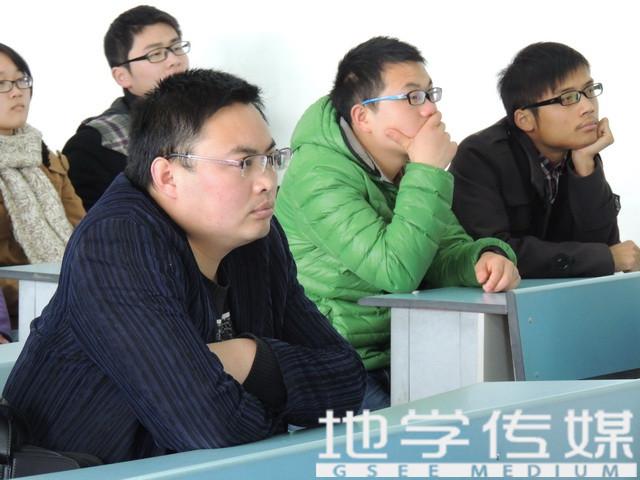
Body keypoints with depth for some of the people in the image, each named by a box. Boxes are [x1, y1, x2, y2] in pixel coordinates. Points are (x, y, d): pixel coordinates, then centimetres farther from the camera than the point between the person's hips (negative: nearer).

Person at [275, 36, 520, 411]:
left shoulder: (409, 169, 11)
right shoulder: (320, 177, -19)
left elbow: (446, 250, 8)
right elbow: (396, 273, -26)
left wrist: (487, 257, -16)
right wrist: (428, 173, -23)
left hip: (398, 359, 8)